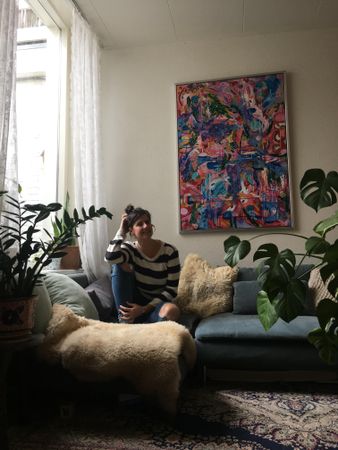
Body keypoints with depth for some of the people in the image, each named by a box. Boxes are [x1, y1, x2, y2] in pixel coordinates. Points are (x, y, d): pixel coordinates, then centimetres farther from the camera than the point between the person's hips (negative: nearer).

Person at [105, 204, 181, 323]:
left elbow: (172, 290, -12)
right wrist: (121, 231, -17)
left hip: (156, 304, -2)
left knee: (172, 311, -38)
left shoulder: (169, 251, -11)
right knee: (121, 264, -19)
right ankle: (125, 319, -19)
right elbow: (110, 257, -31)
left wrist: (144, 309, -19)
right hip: (134, 303, 2)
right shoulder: (130, 248, -6)